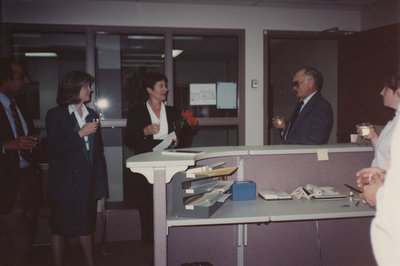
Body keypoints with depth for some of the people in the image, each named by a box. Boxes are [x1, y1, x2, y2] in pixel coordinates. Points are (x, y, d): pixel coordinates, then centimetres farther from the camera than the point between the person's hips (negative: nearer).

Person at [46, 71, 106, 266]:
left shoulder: (91, 115, 12)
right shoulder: (55, 115, -5)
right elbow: (55, 149, -13)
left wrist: (100, 179, 10)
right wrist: (80, 134, -17)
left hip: (88, 181, 5)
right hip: (65, 182, -5)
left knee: (86, 226, 12)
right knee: (59, 228, 6)